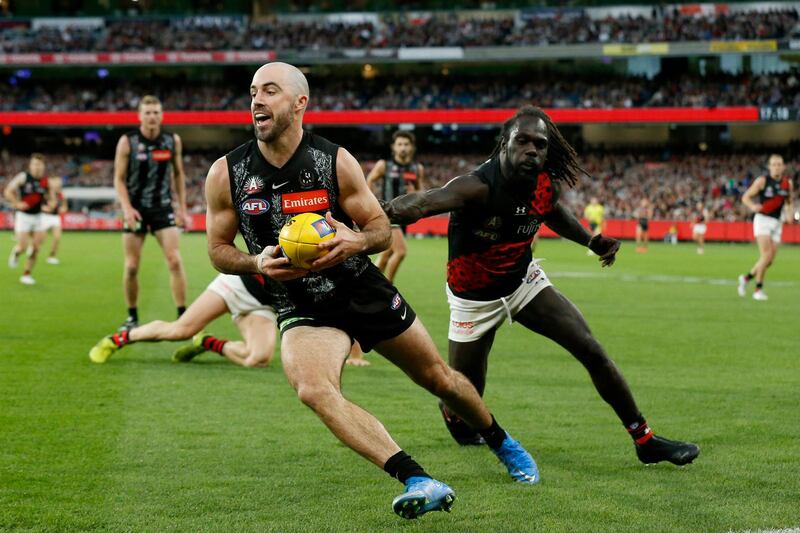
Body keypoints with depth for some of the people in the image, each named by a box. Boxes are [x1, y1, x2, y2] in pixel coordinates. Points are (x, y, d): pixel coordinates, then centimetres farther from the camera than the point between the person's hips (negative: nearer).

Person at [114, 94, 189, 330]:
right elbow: (119, 179, -4)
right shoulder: (127, 142, -7)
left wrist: (182, 208, 9)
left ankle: (183, 316, -9)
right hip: (136, 209, -1)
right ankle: (132, 317, 16)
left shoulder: (172, 141, 0)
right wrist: (126, 208, -17)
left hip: (163, 207, 1)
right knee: (132, 266, 1)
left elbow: (178, 174, 12)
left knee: (174, 260, -11)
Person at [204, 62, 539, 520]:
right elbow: (219, 250, 2)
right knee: (314, 390, -32)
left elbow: (382, 228, -2)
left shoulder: (336, 161, -11)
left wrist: (356, 242, -26)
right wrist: (258, 263, -20)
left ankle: (504, 445, 45)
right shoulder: (226, 174, -9)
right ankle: (419, 482, -37)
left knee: (439, 378, 14)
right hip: (302, 308, 0)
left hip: (365, 290, 1)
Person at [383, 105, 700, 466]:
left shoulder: (546, 186, -13)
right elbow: (426, 201, -55)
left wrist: (591, 241, 3)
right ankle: (452, 416, 45)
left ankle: (645, 440, 9)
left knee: (592, 352, -5)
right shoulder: (478, 187, -33)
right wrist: (392, 211, -76)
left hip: (525, 282, 5)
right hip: (475, 298, -5)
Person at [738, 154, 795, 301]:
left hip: (777, 223, 5)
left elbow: (789, 202, 20)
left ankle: (746, 278, 25)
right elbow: (745, 197, -3)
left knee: (769, 261, 2)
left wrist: (790, 213, -2)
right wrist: (752, 206, -24)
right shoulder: (762, 181, -6)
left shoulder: (788, 183, 6)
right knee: (766, 255, -19)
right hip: (762, 219, -5)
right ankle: (758, 289, -9)